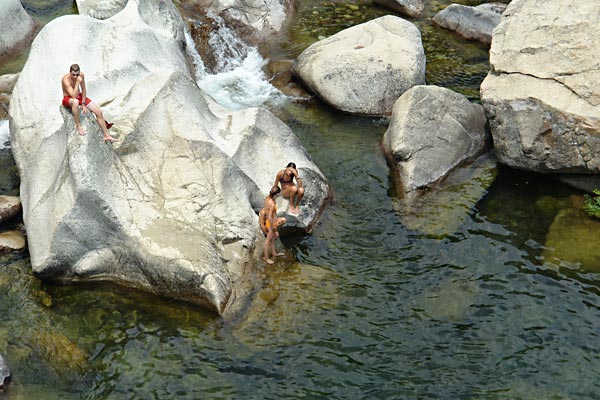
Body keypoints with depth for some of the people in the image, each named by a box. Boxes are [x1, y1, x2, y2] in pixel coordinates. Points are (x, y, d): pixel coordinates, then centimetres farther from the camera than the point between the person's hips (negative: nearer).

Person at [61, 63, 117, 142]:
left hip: (79, 96, 6)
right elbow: (73, 96, -35)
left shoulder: (81, 75, -13)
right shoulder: (66, 79, -29)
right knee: (75, 102, -45)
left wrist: (83, 104, -5)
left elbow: (83, 89, 0)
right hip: (68, 99, -6)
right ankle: (78, 125, -26)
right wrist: (77, 82, -40)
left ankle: (106, 136, 2)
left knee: (99, 112, -7)